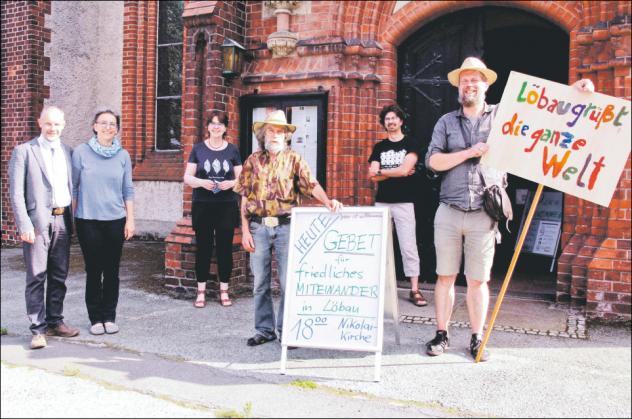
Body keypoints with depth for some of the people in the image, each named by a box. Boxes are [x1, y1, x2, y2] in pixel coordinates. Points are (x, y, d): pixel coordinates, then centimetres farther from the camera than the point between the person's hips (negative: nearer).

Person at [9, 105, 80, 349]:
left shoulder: (68, 152, 13)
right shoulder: (24, 151, 0)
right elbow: (16, 192, -5)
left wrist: (73, 219, 7)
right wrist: (24, 225, -13)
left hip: (62, 221, 5)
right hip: (38, 221, -5)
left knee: (59, 276, 11)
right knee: (36, 277, -2)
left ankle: (55, 322, 22)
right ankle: (38, 330, 6)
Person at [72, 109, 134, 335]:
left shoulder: (123, 155, 5)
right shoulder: (81, 152, 0)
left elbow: (128, 190, 7)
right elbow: (72, 186, 4)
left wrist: (130, 220, 4)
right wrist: (69, 217, 1)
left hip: (115, 221, 2)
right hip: (88, 221, -1)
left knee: (112, 271, 6)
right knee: (93, 271, 3)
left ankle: (109, 317, 18)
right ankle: (96, 318, 16)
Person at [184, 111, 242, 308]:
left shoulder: (232, 150, 7)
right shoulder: (198, 149, 6)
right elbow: (187, 177, 4)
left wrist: (230, 183, -13)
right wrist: (201, 182, -15)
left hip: (226, 206, 1)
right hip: (202, 206, 0)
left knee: (225, 248, 5)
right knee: (203, 248, 4)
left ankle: (224, 291, 17)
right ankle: (201, 292, 14)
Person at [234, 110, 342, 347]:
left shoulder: (294, 160, 4)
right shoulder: (253, 161, 8)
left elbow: (311, 185, -10)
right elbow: (245, 197, 7)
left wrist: (327, 201, -30)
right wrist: (245, 230, 1)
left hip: (286, 226, -2)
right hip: (258, 227, 2)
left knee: (288, 282, 1)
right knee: (260, 282, 8)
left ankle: (287, 331, 14)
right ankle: (264, 329, 21)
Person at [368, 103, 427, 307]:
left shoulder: (411, 144, 2)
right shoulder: (379, 147, 13)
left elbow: (405, 169, -13)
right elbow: (372, 176, 2)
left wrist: (380, 171, -1)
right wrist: (397, 172, -6)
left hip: (404, 202, -3)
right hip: (381, 202, 4)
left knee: (409, 247, -4)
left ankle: (415, 290, 0)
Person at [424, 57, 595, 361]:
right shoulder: (446, 122, 9)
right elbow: (433, 161, -1)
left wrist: (574, 90, -4)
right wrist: (469, 153, -10)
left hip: (483, 216, -1)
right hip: (448, 213, 1)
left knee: (478, 280, 5)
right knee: (445, 277, 7)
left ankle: (477, 339, 18)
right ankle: (441, 334, 18)